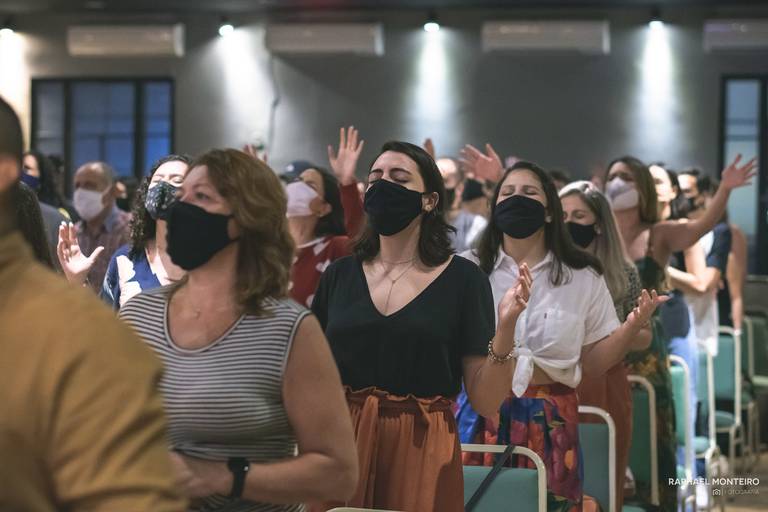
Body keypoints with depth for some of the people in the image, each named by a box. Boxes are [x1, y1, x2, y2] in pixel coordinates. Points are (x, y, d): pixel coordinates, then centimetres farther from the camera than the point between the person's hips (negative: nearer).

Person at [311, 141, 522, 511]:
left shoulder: (463, 279, -3)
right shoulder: (339, 275, 4)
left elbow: (485, 402, -7)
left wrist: (505, 329, -19)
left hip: (423, 454, -2)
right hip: (342, 450, 2)